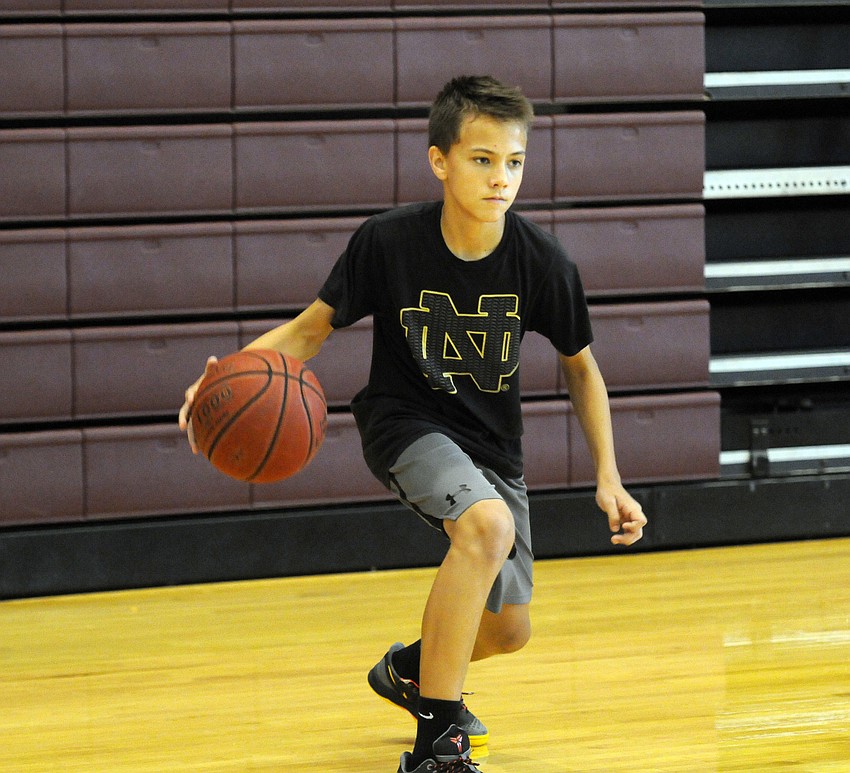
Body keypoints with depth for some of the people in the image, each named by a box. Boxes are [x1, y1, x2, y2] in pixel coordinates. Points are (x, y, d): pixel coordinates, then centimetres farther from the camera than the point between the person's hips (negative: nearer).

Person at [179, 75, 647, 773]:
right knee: (489, 525, -34)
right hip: (406, 423, -4)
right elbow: (313, 327, -10)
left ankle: (411, 667, 47)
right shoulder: (388, 242, -21)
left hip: (492, 444, 5)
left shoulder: (543, 263, -16)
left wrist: (608, 477, -5)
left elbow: (580, 365, 1)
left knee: (508, 630, 11)